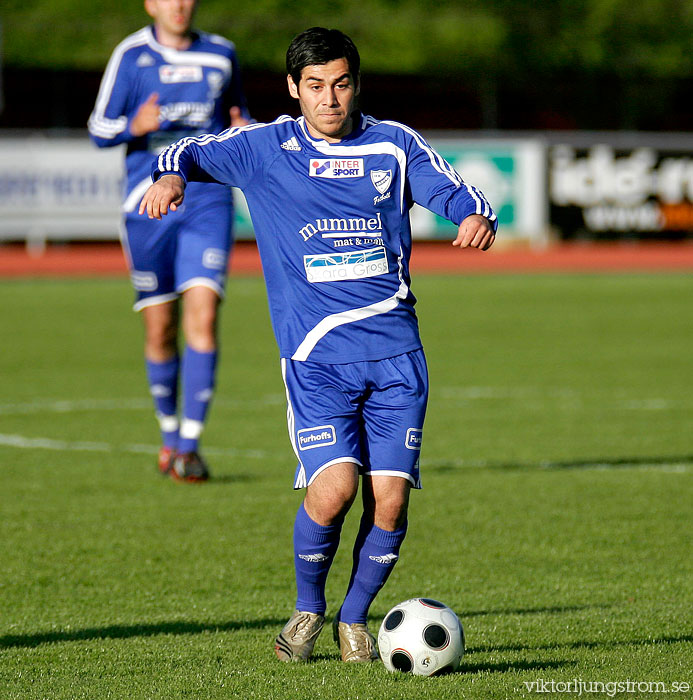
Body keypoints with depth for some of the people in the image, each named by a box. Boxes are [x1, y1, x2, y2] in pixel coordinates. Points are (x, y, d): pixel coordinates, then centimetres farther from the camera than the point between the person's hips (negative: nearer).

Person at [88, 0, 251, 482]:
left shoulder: (221, 55, 9)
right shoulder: (131, 56, 1)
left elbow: (237, 110, 25)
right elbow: (99, 130, 3)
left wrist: (243, 131, 1)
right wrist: (135, 126, -19)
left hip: (208, 200, 1)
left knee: (202, 315, -15)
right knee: (160, 329, 4)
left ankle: (190, 445, -13)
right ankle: (169, 433, 26)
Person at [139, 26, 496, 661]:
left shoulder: (394, 145, 9)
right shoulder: (265, 149, 6)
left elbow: (452, 190, 3)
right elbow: (193, 154, 5)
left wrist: (477, 215, -20)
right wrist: (172, 175, -19)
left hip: (396, 353, 2)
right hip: (316, 356, -2)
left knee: (390, 498, -6)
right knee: (333, 489, -18)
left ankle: (355, 618, 19)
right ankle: (307, 607, 9)